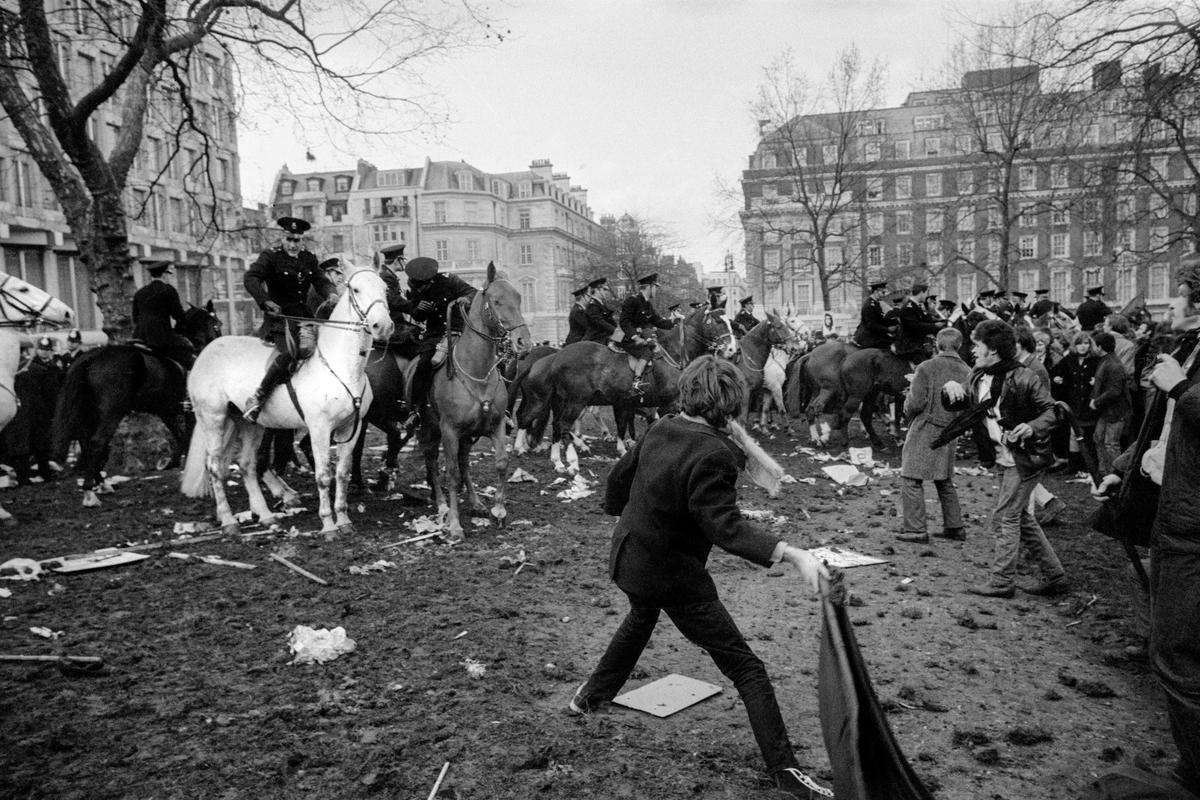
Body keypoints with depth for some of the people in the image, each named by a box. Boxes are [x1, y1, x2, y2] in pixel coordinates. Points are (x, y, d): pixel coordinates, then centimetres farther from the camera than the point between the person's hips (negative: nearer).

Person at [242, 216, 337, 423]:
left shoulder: (309, 259, 15)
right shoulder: (270, 256, -2)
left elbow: (321, 281, 8)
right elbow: (250, 278, -14)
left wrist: (332, 294, -17)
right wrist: (266, 301, -31)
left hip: (305, 318, 7)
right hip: (280, 316, -7)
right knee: (288, 353, -30)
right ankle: (256, 400, -23)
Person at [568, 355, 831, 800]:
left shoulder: (661, 430, -3)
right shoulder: (713, 455, -27)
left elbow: (619, 476, 10)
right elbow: (727, 526, -34)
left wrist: (620, 509, 31)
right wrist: (791, 553, -44)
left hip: (628, 557, 9)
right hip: (671, 575, -8)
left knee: (642, 617, 40)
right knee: (746, 668, 0)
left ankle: (591, 696, 55)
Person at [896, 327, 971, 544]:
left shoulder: (926, 368, -12)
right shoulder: (967, 372, 3)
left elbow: (916, 402, -14)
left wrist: (908, 410, 6)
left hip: (925, 429, -6)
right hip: (949, 432, 6)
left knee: (912, 479, 0)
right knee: (945, 481, 19)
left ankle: (915, 530, -3)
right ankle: (954, 527, 23)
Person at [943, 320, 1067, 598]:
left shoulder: (1022, 378, -17)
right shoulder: (978, 376, 5)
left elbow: (1052, 410, -12)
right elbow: (958, 405, 11)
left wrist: (1032, 428, -30)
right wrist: (951, 387, -10)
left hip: (1026, 457, -9)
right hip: (1006, 458, 9)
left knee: (1005, 518, -4)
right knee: (1021, 517, 15)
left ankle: (1002, 581, 6)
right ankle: (1054, 577, 25)